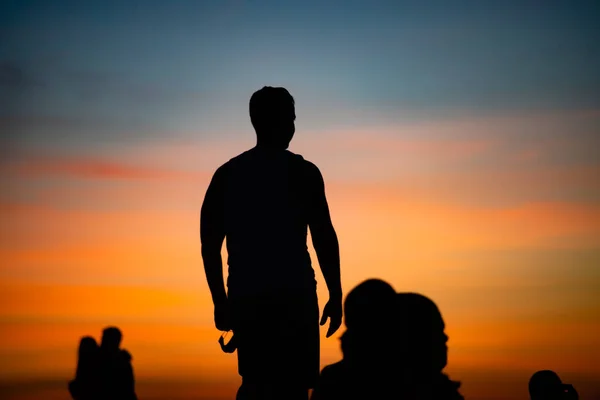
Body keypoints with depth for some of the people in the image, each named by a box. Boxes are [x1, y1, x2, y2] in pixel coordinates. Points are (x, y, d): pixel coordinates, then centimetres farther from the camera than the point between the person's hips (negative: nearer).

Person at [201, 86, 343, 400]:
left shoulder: (227, 174, 10)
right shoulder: (303, 172, -2)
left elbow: (209, 244, 8)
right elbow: (324, 238, -6)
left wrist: (220, 301, 14)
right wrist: (335, 295, 0)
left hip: (246, 297, 4)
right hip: (293, 296, -4)